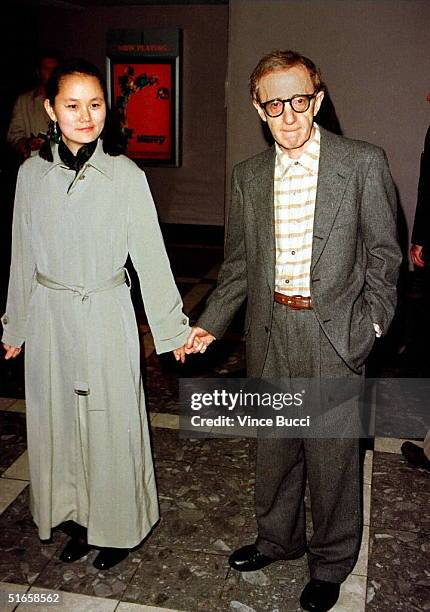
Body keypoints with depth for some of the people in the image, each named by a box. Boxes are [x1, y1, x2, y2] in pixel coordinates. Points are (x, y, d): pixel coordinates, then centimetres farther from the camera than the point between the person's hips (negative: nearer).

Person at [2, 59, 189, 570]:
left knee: (111, 421, 8)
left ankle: (118, 526, 32)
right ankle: (79, 518, 37)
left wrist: (172, 327, -3)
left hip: (106, 317, -3)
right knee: (58, 419, 14)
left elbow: (150, 257, -6)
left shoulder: (126, 175, -10)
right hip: (49, 317, 4)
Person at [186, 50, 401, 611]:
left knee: (333, 456, 9)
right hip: (270, 334, 4)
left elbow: (383, 254, -3)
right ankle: (279, 538, 45)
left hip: (334, 335, -3)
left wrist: (368, 329, -9)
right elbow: (239, 263, 11)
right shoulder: (248, 177, 5)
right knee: (274, 449, 19)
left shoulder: (364, 164, -7)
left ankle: (331, 561, 35)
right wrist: (209, 325, 4)